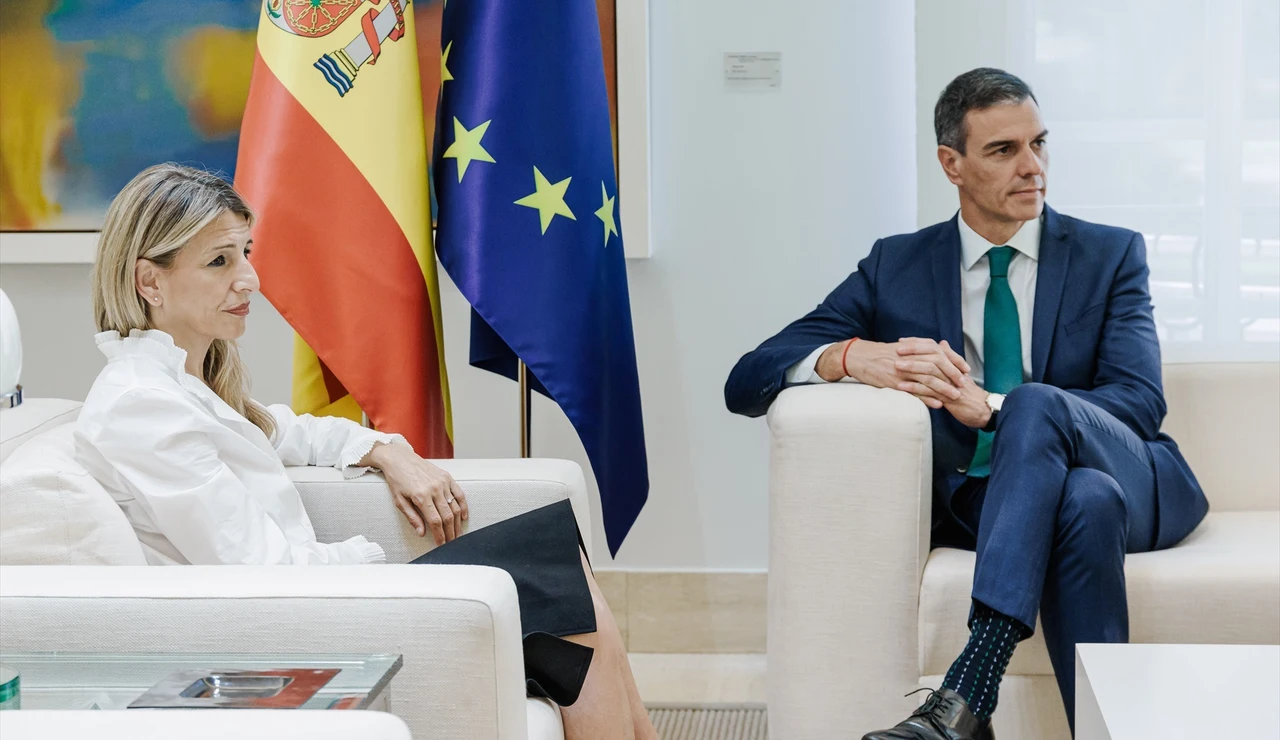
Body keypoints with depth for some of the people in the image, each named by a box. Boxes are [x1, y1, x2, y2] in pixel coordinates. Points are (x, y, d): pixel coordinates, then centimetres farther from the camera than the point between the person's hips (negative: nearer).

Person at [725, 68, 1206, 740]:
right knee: (1084, 507, -37)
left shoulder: (1111, 255, 10)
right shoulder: (896, 267, 11)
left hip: (1130, 482, 0)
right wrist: (852, 356, -21)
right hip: (981, 500, 0)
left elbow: (1139, 403, -6)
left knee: (1037, 404, -34)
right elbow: (746, 383, 3)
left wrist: (989, 408, -23)